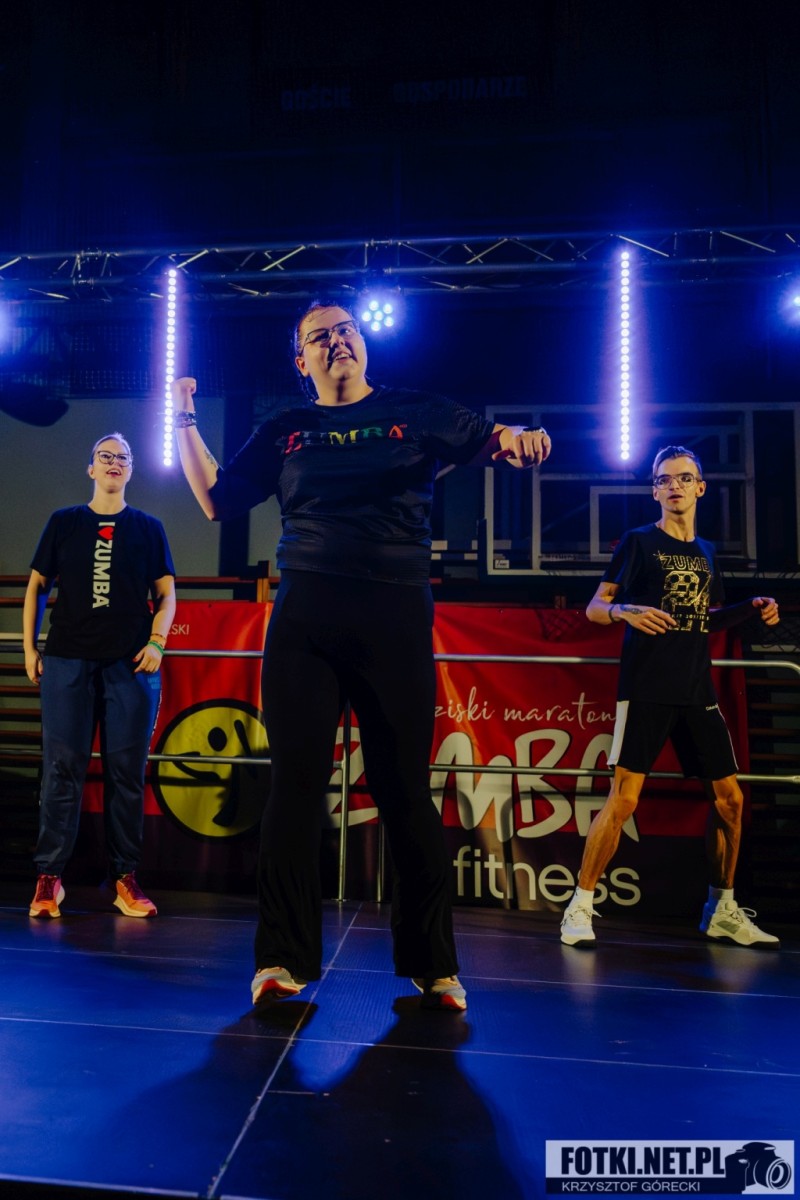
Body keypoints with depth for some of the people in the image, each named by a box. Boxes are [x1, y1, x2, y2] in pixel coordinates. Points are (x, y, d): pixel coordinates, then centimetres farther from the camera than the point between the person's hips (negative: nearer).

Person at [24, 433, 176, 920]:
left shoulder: (148, 527, 11)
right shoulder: (63, 522, 12)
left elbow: (166, 592, 7)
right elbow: (37, 586, 12)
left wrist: (157, 642, -7)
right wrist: (29, 647, 4)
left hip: (131, 663, 0)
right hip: (67, 660, 1)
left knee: (126, 771, 1)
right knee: (62, 769, 0)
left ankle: (125, 878, 9)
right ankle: (49, 877, 9)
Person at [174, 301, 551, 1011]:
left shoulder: (415, 413, 12)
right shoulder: (286, 430, 16)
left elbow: (488, 442, 7)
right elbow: (217, 501, 16)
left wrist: (517, 438, -16)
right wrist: (186, 422, 10)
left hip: (396, 619, -1)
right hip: (304, 620, 2)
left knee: (404, 790, 2)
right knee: (297, 781, 1)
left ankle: (434, 965, 16)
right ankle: (283, 960, 14)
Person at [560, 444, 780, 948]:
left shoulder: (706, 551, 17)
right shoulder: (639, 542, 0)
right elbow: (595, 608, -4)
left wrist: (750, 608, 8)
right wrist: (627, 611, -25)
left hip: (697, 691, 6)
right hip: (647, 690, -6)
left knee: (730, 797, 8)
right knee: (624, 798, -11)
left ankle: (722, 910, 25)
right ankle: (581, 905, 1)